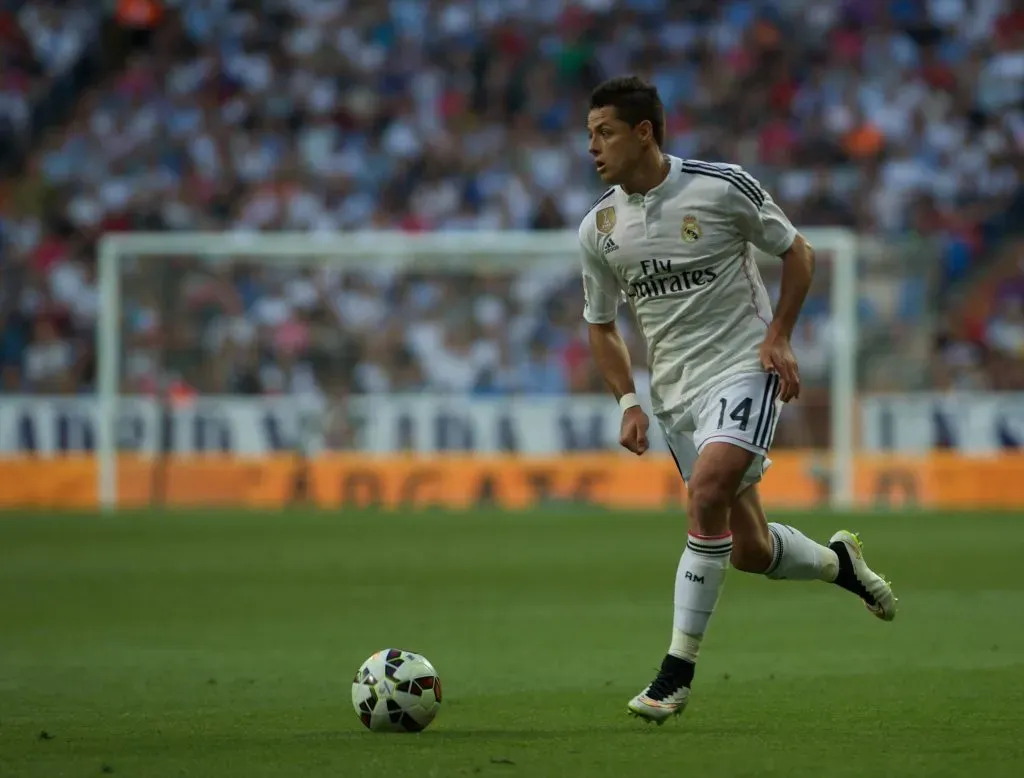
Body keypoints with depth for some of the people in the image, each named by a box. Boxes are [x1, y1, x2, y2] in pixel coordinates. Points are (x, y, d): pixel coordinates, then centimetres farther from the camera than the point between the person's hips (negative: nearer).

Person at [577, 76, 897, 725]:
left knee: (708, 493, -27)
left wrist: (778, 337, -9)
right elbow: (601, 325, 14)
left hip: (744, 369, -5)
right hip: (675, 391, 5)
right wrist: (629, 403, 1)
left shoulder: (723, 187, -9)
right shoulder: (599, 228, 3)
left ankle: (678, 670, -21)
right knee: (749, 550, 5)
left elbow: (797, 252, 2)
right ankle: (838, 561, 39)